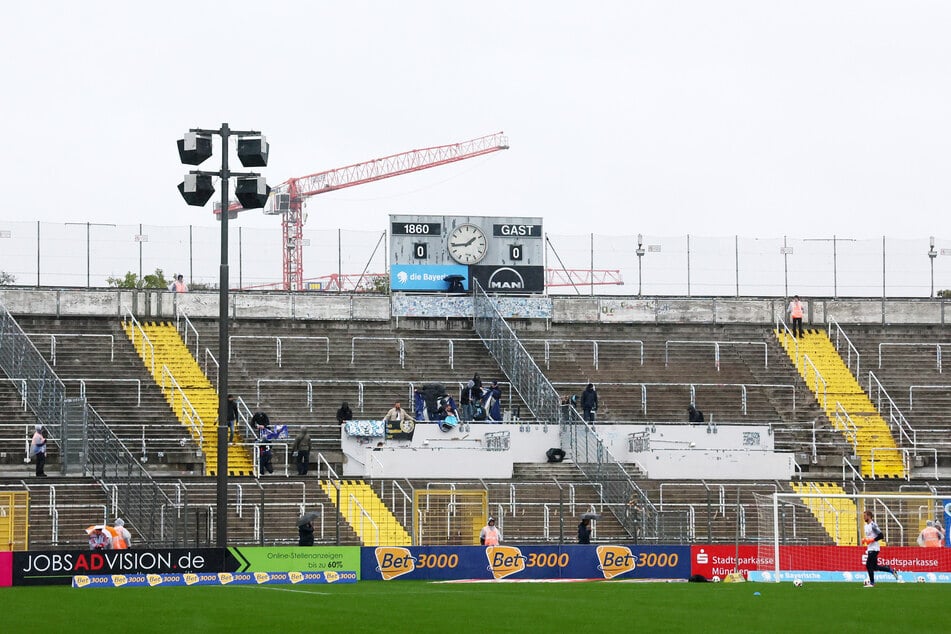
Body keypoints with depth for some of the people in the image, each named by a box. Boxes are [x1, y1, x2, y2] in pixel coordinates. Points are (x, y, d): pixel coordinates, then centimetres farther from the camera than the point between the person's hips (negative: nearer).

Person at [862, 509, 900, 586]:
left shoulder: (873, 525, -14)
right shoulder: (866, 526, 14)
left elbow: (881, 535, -19)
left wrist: (872, 540, -19)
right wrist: (865, 540, 9)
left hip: (874, 548, -10)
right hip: (869, 548, 10)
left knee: (869, 565, -10)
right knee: (874, 567, 10)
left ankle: (872, 582, -2)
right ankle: (891, 570, 22)